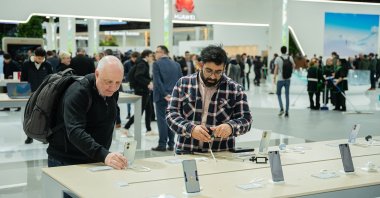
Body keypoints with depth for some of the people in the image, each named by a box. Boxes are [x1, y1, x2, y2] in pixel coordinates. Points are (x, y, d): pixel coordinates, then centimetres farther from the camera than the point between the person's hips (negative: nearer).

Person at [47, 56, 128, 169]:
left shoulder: (112, 92, 1)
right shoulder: (78, 92, -22)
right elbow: (75, 132, -34)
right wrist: (104, 155, -46)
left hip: (95, 161, 6)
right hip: (66, 162, -6)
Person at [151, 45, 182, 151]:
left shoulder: (157, 64, -7)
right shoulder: (176, 64, 8)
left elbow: (157, 81, -14)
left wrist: (164, 94, -13)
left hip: (161, 96, -5)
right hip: (174, 96, 5)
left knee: (162, 119, -1)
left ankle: (162, 144, -1)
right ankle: (171, 144, 12)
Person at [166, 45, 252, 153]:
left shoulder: (235, 89, 3)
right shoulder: (183, 83, 4)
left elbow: (246, 119, 1)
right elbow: (171, 114, 0)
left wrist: (231, 127, -21)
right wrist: (190, 129, -19)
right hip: (186, 152, -1)